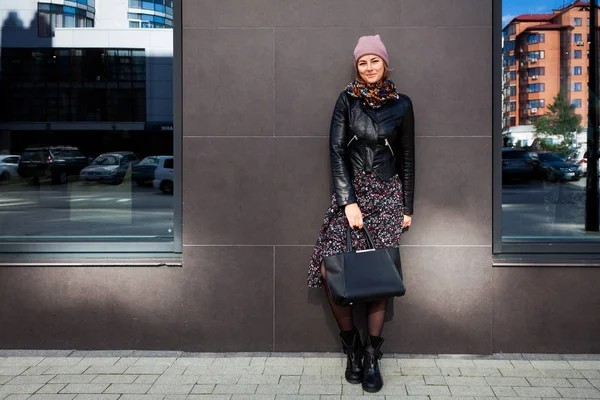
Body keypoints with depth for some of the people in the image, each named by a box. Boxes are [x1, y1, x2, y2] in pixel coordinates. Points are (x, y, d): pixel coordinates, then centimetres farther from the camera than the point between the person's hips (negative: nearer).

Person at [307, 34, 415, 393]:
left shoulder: (402, 104, 5)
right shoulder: (347, 100, 4)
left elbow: (407, 158, 8)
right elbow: (337, 151, -2)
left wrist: (407, 208, 6)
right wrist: (349, 201, -12)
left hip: (387, 195, 0)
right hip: (349, 191, 1)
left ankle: (372, 356, 9)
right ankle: (351, 343, 10)